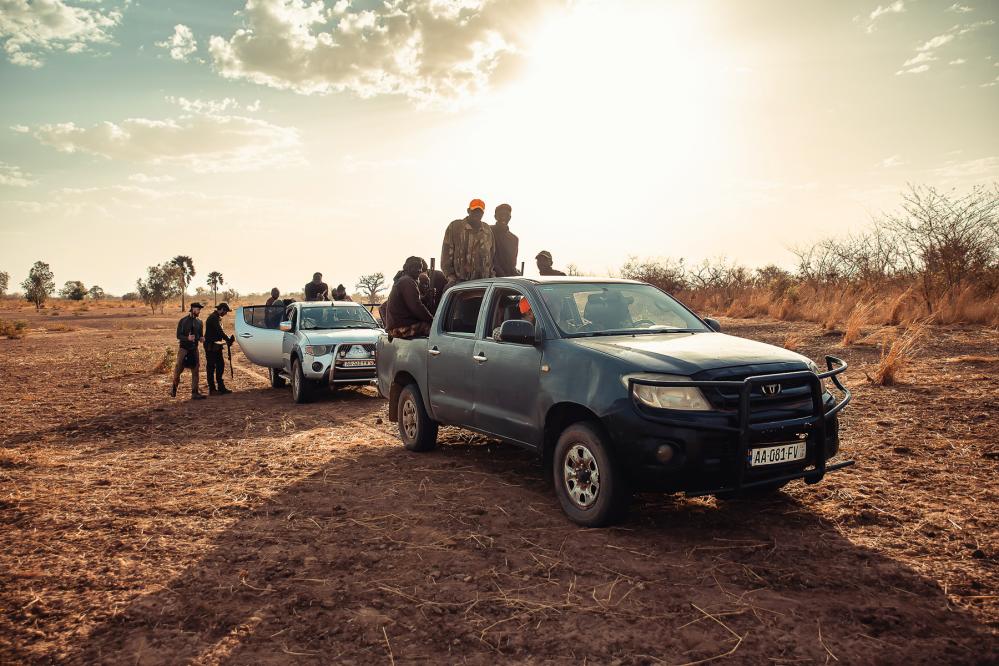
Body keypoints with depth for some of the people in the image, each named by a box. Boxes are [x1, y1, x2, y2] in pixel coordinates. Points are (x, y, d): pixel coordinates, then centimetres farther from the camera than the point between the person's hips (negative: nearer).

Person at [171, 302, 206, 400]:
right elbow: (178, 336, -6)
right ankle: (174, 388, 22)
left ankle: (195, 393, 5)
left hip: (194, 349, 4)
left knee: (195, 371, 2)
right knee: (178, 369, -2)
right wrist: (187, 338, -24)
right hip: (184, 349, -4)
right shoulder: (183, 321, -5)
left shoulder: (199, 322, 9)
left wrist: (201, 338, -6)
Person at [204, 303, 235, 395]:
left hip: (216, 346, 10)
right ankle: (212, 390, 3)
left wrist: (228, 339, 3)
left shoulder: (217, 318, 15)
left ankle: (221, 387, 16)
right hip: (211, 347, -10)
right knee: (211, 367, -3)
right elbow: (220, 332, -22)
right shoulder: (213, 318, -17)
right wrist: (229, 340, -11)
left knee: (220, 366, 11)